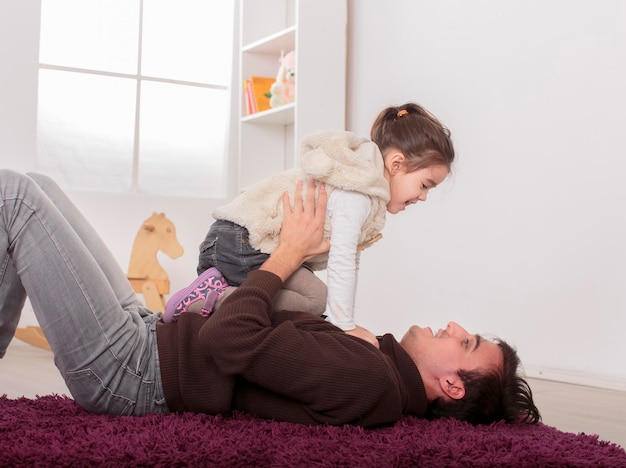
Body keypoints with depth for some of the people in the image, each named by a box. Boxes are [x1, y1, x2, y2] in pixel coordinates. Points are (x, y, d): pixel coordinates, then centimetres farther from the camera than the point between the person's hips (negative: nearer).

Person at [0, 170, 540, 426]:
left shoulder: (367, 379, -25)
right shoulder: (377, 370, 5)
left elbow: (224, 340, -29)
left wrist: (287, 254, -16)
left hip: (127, 369, -9)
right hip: (150, 329, 9)